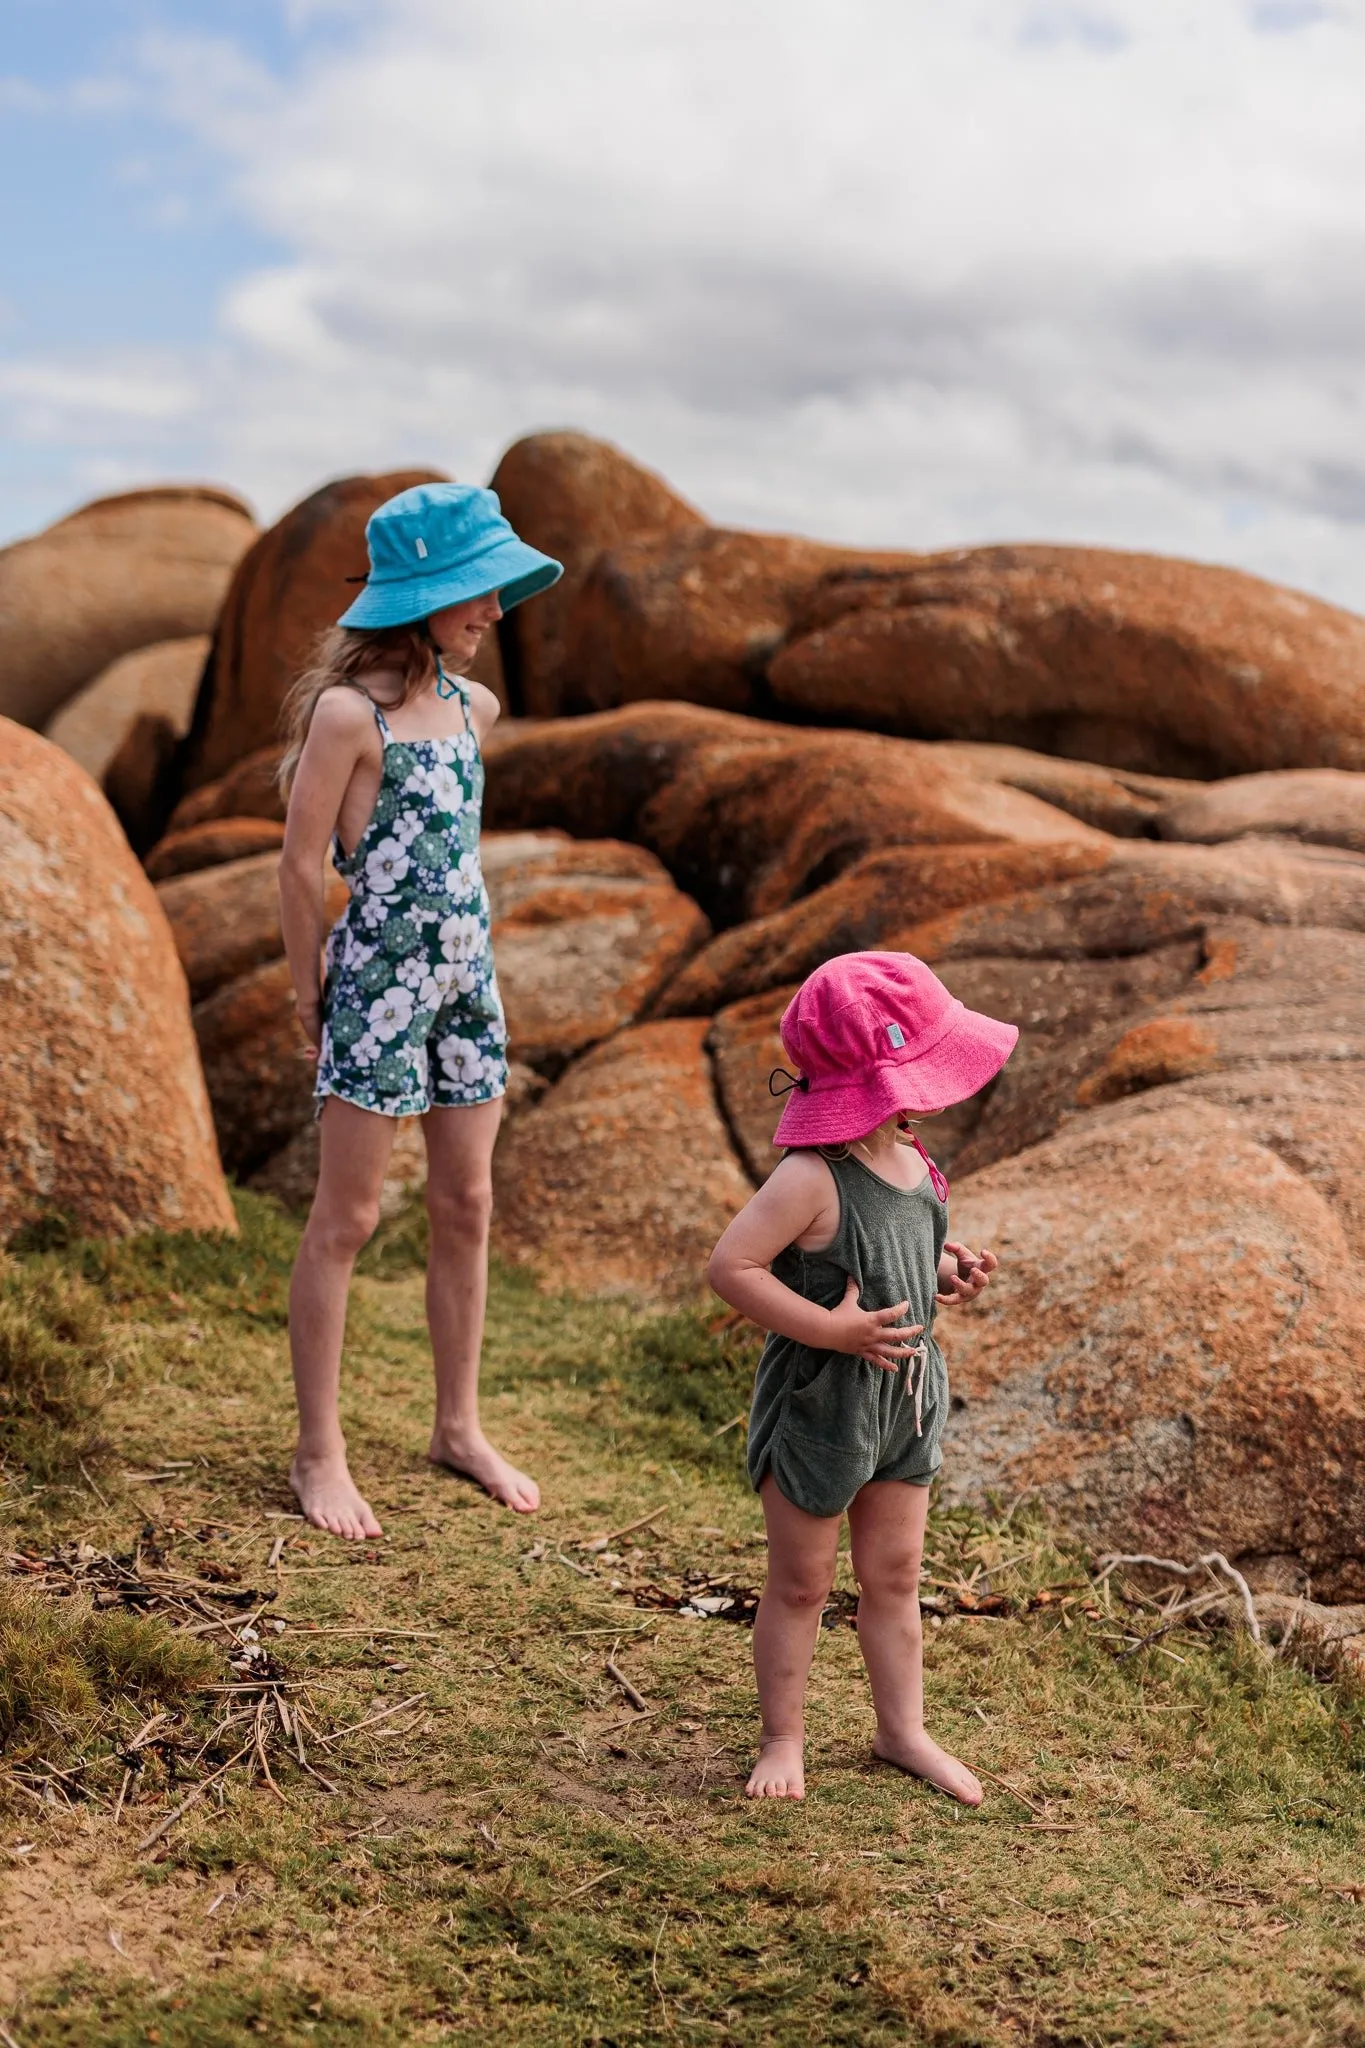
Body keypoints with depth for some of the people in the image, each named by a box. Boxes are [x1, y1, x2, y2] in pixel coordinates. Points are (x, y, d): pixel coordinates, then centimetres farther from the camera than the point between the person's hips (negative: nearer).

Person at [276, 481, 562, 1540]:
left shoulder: (473, 706, 7)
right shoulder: (349, 711, -15)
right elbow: (302, 866, -10)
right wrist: (314, 998, -3)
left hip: (466, 976, 7)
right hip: (380, 978, -7)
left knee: (467, 1207, 12)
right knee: (348, 1217, 1)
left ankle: (460, 1427, 26)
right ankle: (320, 1453, 12)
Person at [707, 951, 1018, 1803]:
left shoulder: (909, 1158, -1)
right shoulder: (812, 1179, -27)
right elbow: (731, 1266, -28)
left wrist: (949, 1270, -2)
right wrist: (833, 1329, -29)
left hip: (906, 1402, 7)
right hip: (818, 1408, -7)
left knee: (895, 1575, 19)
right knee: (802, 1583, 10)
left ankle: (903, 1728, 34)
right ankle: (784, 1738, 27)